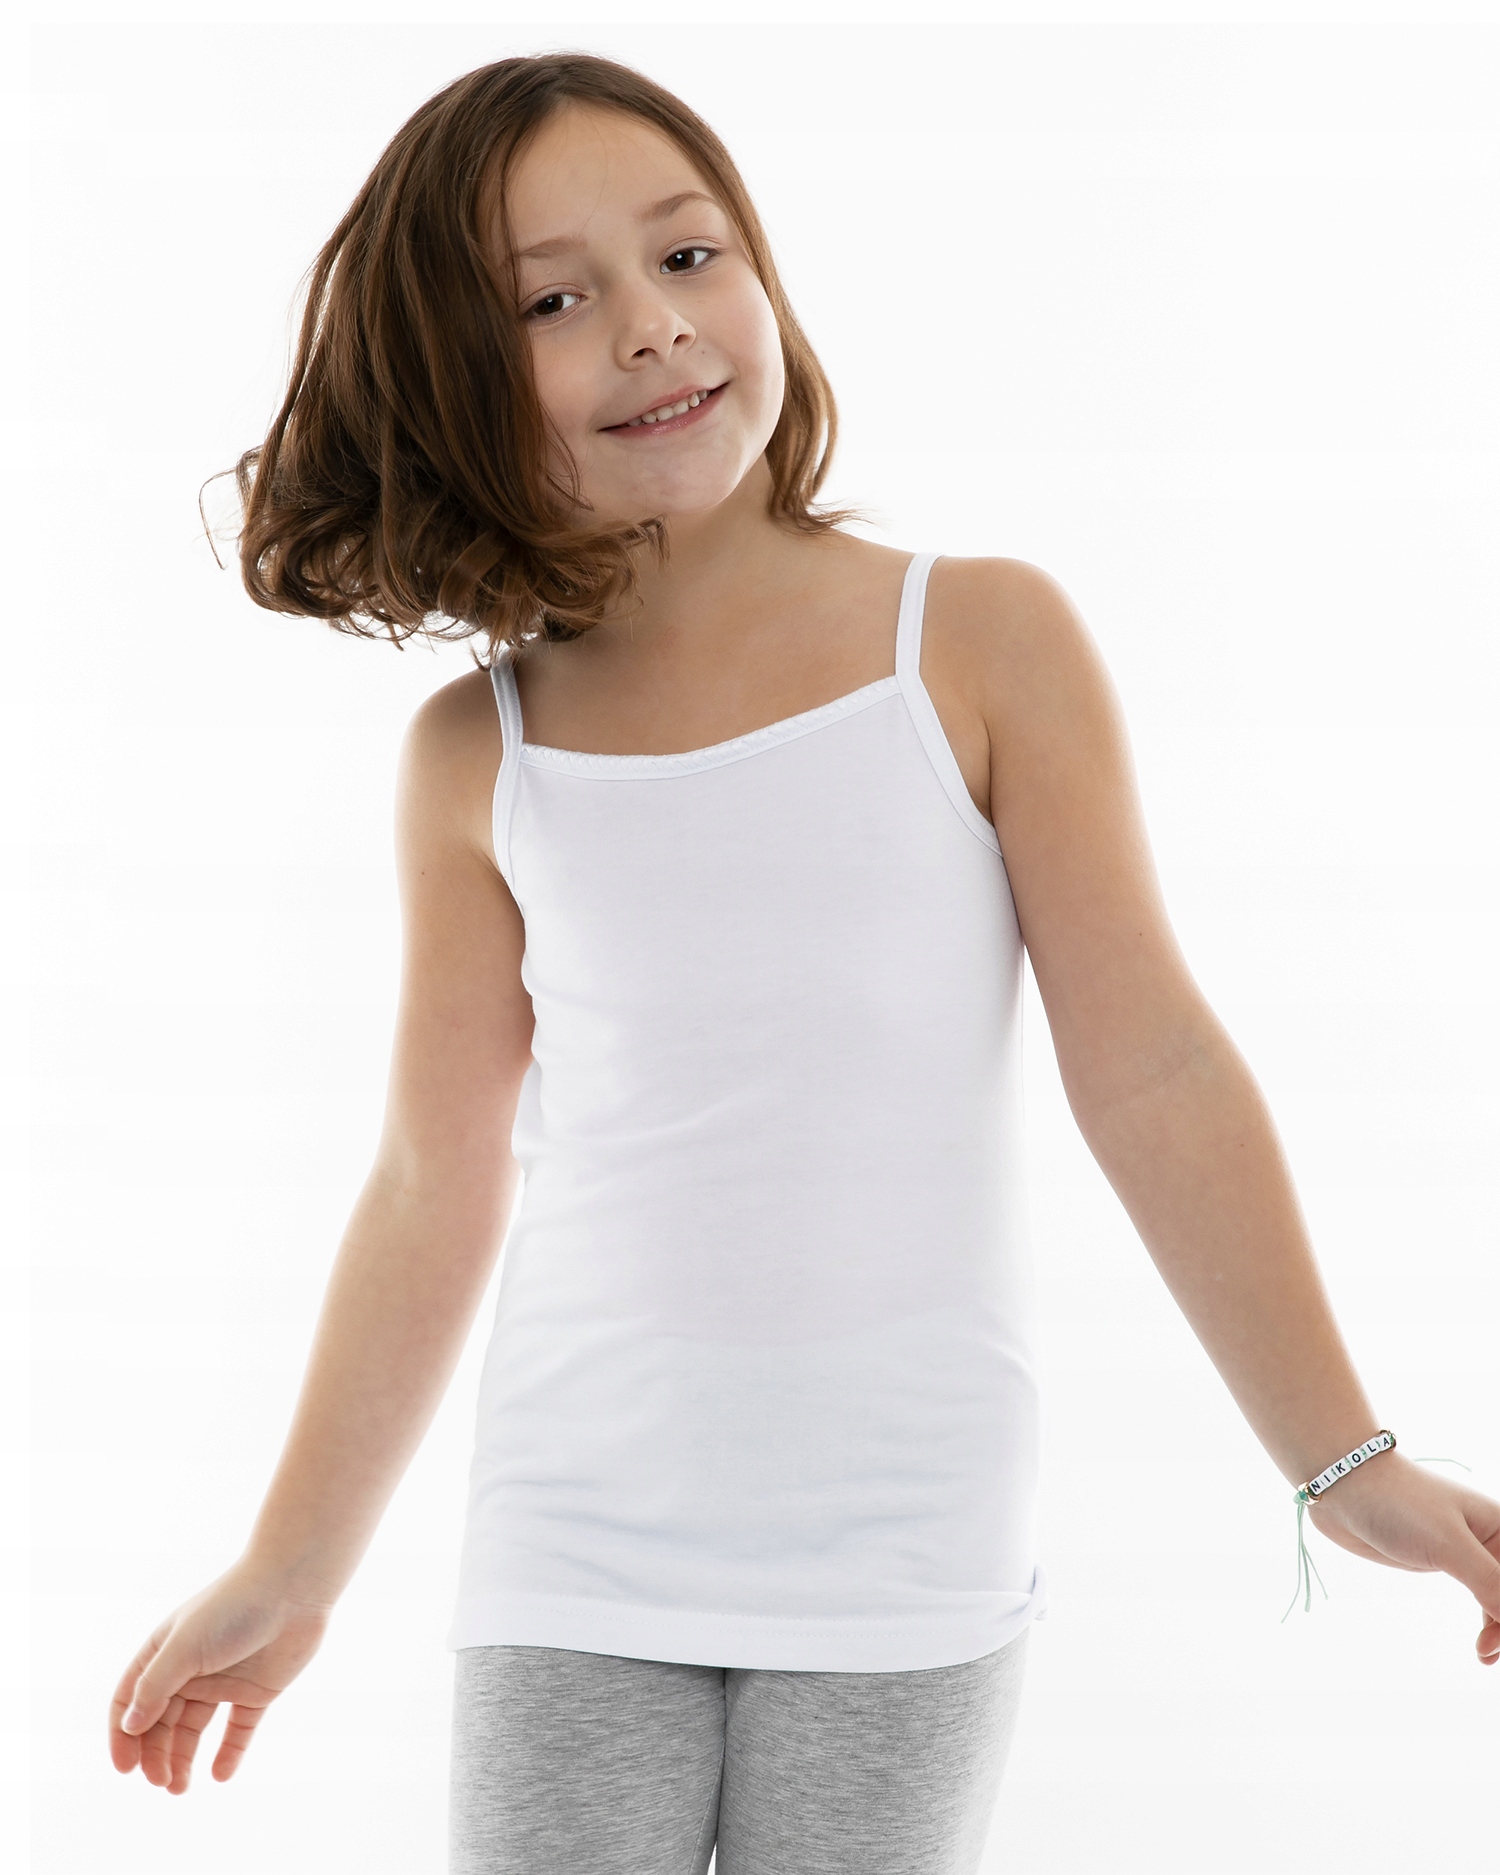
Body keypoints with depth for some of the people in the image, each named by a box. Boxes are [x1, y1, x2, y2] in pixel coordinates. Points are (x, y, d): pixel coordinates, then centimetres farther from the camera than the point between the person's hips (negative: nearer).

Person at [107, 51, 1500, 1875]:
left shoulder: (983, 645, -3)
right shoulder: (475, 759, 1)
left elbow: (1149, 1074, -2)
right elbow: (436, 1186, 8)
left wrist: (1345, 1463, -2)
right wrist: (292, 1570, 12)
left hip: (905, 1570, -1)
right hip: (574, 1563, 1)